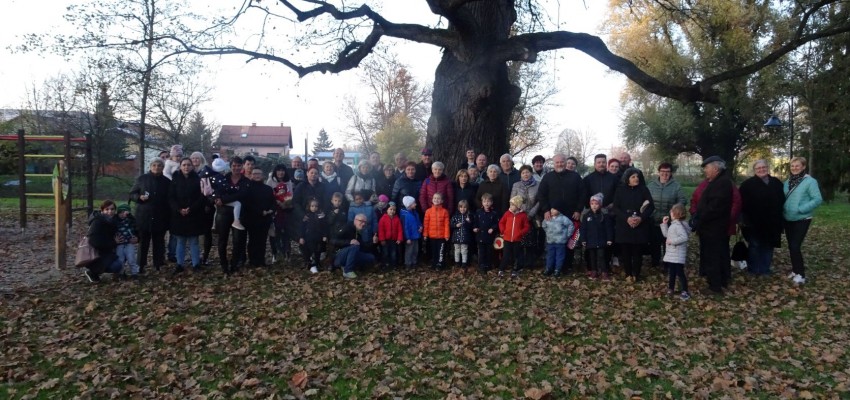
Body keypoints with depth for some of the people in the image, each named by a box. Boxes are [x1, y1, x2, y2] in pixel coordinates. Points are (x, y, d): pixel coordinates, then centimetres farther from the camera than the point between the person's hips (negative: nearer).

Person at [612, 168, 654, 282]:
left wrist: (641, 218, -16)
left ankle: (636, 274, 14)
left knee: (637, 251, 0)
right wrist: (627, 218, -17)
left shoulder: (644, 190, 4)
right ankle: (628, 274, 14)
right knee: (625, 251, 1)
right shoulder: (620, 190, 3)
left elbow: (651, 206, 0)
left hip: (640, 226, 0)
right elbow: (615, 208, -3)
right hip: (624, 226, 0)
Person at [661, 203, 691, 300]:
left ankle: (685, 292, 2)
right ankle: (670, 289, 29)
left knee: (680, 273, -5)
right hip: (671, 254, 10)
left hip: (677, 256, -10)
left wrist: (672, 241, -24)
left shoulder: (678, 225, -19)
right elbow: (666, 234, 20)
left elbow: (684, 237, -30)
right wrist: (664, 224, 13)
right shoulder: (673, 224, 12)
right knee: (671, 273, 18)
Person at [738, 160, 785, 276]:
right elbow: (742, 202, -10)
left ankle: (765, 269, 21)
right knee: (755, 246, 3)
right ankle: (754, 269, 12)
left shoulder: (776, 183, 8)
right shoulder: (748, 184, -6)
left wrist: (779, 218, 9)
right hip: (754, 222, -4)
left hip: (771, 222, 5)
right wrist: (745, 219, -16)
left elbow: (782, 200, 15)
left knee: (768, 246, 11)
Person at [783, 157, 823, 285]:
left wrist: (801, 209, -20)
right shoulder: (787, 182, 7)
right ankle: (795, 271, 25)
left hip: (802, 220, -6)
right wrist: (782, 209, 1)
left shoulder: (810, 181, -11)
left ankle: (800, 274, -2)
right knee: (791, 246, 12)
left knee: (795, 246, -11)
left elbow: (818, 199, -16)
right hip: (788, 220, 6)